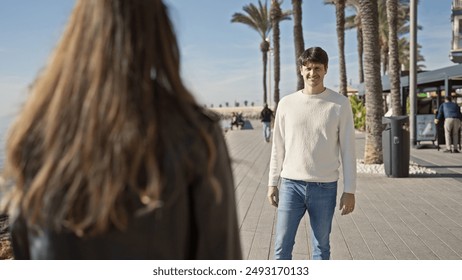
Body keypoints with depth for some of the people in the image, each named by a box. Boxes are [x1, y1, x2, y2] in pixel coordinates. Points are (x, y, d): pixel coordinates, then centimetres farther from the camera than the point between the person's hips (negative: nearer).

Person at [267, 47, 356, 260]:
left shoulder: (340, 104, -2)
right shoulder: (287, 103, 3)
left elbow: (347, 149, -1)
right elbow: (278, 147, 8)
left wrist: (349, 190, -3)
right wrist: (272, 183, 7)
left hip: (325, 187, -1)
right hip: (291, 184, 1)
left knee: (321, 246, 12)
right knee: (282, 245, 3)